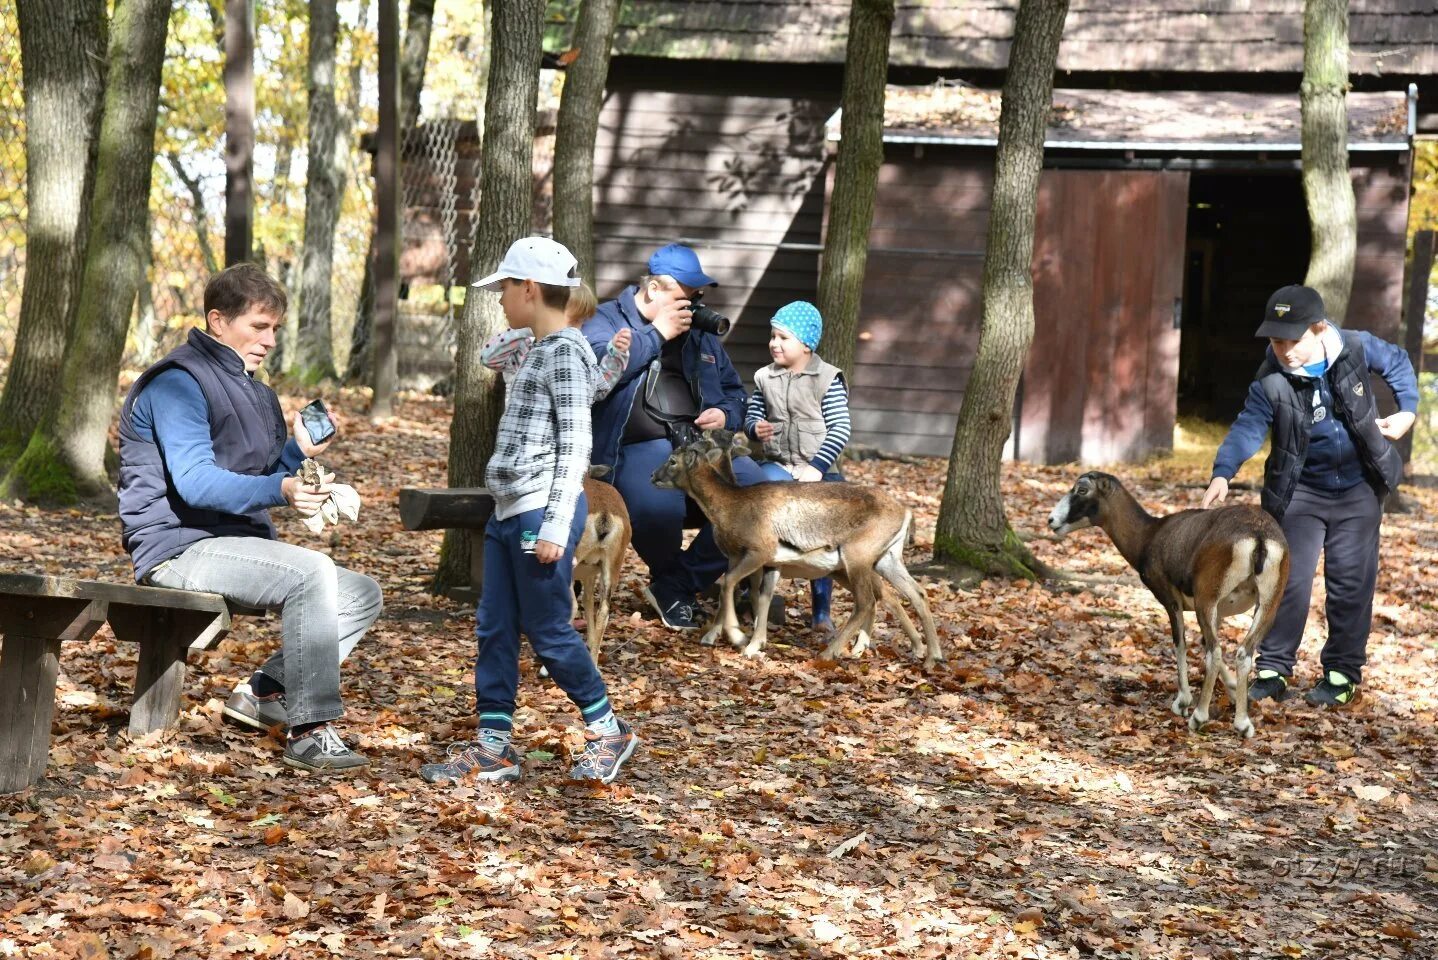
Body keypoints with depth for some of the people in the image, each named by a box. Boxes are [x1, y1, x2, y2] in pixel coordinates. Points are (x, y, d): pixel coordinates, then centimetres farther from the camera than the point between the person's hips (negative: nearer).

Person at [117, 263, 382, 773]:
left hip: (237, 543, 10)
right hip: (181, 546, -10)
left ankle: (265, 691, -2)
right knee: (311, 572, -31)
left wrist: (299, 452, 1)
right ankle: (309, 730, -31)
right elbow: (194, 482, -24)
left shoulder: (251, 391, 19)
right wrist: (280, 489, -36)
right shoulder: (178, 381, -12)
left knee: (363, 596, 3)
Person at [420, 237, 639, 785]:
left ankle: (608, 733, 12)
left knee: (548, 631, -2)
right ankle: (494, 746, 12)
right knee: (494, 630, 8)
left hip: (540, 514, -10)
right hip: (509, 513, 10)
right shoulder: (538, 351, 17)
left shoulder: (565, 352, -12)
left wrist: (556, 527, -20)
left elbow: (574, 447, -16)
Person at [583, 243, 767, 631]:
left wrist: (726, 415, 9)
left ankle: (677, 586, -9)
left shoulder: (700, 333, 25)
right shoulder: (606, 320, 7)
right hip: (639, 448, -6)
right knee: (658, 506, -39)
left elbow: (732, 390, 34)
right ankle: (668, 575, 0)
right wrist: (657, 334, -9)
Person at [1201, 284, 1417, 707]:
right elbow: (1249, 427, -29)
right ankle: (1273, 669, 7)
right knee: (1289, 580, -3)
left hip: (1358, 489, 1)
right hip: (1300, 491, -1)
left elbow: (1397, 363, 6)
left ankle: (1343, 673, 17)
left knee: (1351, 584, 6)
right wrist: (1223, 472, -45)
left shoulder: (1356, 348, -14)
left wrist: (1407, 410, -2)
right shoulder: (1271, 382, -19)